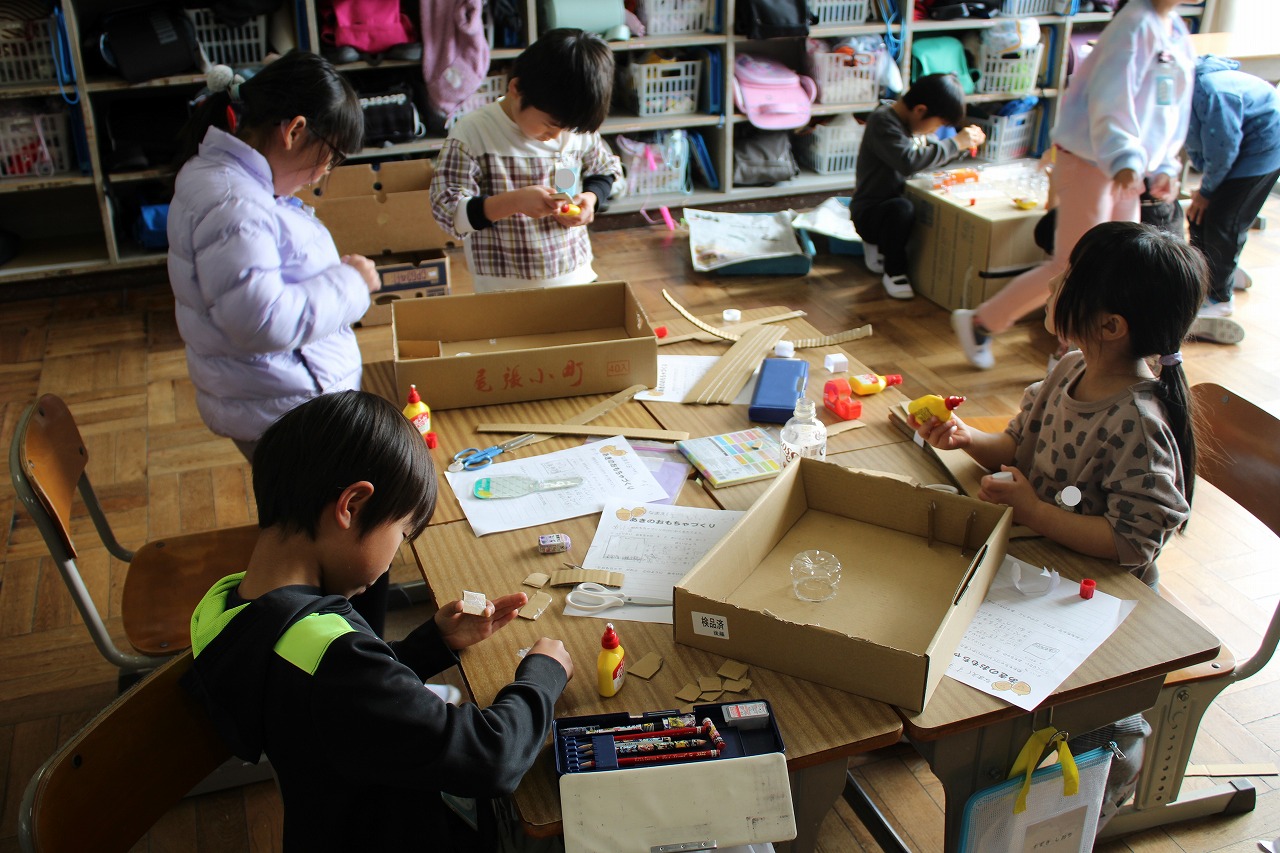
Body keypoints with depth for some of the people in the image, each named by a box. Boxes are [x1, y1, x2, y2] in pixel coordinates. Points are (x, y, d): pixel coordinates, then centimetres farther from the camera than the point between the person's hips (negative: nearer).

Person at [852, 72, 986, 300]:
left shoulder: (913, 122, 7)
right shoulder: (882, 122, -20)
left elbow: (934, 154, 21)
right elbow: (909, 161, -34)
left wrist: (965, 144, 3)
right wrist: (954, 143, -28)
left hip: (896, 202, 9)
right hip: (869, 212, -9)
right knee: (901, 209, -37)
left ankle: (879, 246, 11)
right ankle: (894, 271, -13)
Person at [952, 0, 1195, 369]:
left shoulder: (1176, 31, 13)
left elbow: (1174, 109, 18)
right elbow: (1110, 101, -27)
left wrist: (1164, 168, 9)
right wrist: (1124, 160, -39)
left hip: (1127, 168, 9)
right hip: (1090, 162, -9)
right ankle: (979, 323, 7)